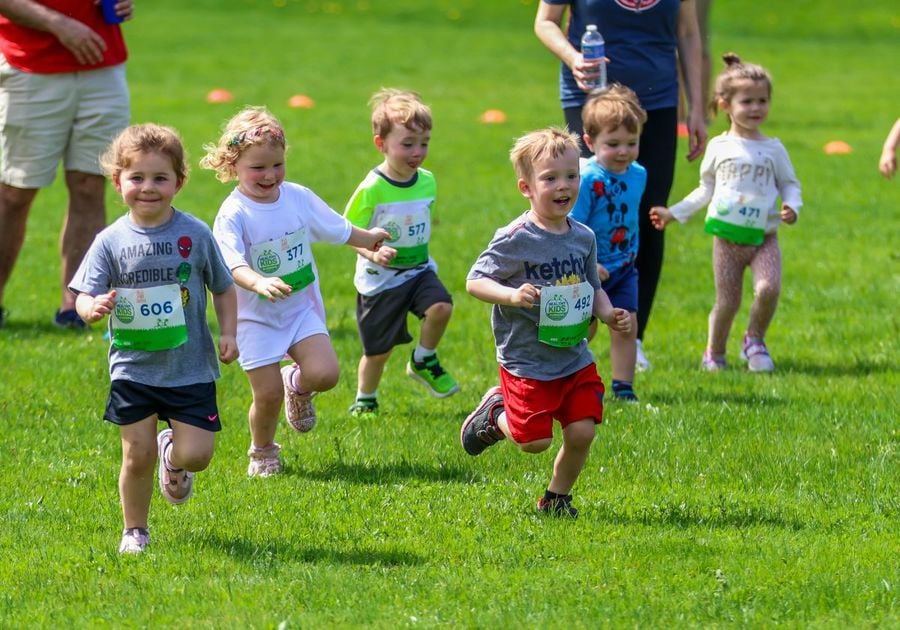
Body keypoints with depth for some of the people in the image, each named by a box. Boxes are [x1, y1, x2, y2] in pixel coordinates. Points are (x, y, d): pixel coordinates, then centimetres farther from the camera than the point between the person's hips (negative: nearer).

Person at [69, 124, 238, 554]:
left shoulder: (195, 234, -4)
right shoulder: (112, 241, -4)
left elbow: (223, 288, 7)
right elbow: (83, 296, -7)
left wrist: (228, 333, -5)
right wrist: (92, 307, -30)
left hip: (191, 368, 0)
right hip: (133, 369, 0)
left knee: (196, 454, -6)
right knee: (138, 457, 1)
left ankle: (173, 457, 31)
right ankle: (135, 531, 22)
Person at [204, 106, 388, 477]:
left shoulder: (298, 197, -3)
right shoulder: (232, 215, -19)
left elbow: (335, 229, 16)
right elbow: (234, 266, -32)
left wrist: (368, 240, 32)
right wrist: (259, 283, -52)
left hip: (302, 309, 4)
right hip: (256, 317, -4)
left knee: (325, 373, -16)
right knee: (268, 394, -4)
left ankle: (297, 385, 22)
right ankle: (262, 453, 26)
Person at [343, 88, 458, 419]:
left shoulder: (427, 182, -2)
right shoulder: (371, 190, -20)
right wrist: (372, 252, -31)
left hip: (419, 270, 4)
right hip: (380, 279, -4)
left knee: (440, 307, -25)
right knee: (378, 350, 7)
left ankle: (424, 362, 2)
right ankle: (365, 400, 35)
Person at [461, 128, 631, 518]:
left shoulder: (583, 237, 4)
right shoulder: (516, 240, -15)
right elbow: (475, 281, -14)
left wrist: (608, 314, -3)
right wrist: (512, 295, -31)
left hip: (575, 359, 5)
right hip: (527, 362, -5)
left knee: (581, 433, -4)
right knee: (534, 441, -5)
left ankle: (558, 498, 21)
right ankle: (495, 414, 28)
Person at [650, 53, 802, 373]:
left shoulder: (773, 149, 5)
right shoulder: (719, 148, 6)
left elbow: (789, 184, 12)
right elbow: (706, 190, 17)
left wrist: (792, 207, -9)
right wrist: (673, 213, 16)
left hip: (764, 237, 0)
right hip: (727, 236, 0)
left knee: (768, 288, -21)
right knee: (727, 301, 1)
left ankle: (755, 340, 4)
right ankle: (714, 353, 23)